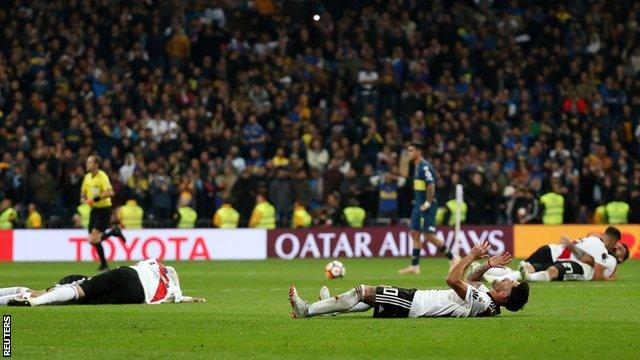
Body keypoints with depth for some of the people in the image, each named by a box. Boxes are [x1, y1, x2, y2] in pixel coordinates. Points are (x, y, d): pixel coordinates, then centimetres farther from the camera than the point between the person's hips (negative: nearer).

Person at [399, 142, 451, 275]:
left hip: (427, 207, -10)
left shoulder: (425, 166, -15)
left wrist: (427, 204, -21)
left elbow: (431, 186, -21)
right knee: (415, 234, 7)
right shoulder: (417, 166, 15)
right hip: (419, 206, 10)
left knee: (429, 236, -9)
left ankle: (452, 257, 1)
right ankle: (414, 266, 9)